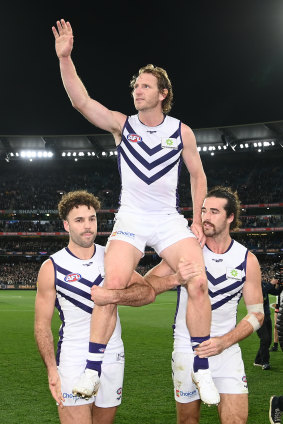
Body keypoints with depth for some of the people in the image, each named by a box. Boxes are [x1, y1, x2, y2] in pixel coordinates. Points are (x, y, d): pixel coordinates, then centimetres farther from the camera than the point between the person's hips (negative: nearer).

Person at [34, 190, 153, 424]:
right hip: (73, 361, -3)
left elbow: (147, 292, -4)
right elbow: (42, 325, -3)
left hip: (113, 358, 3)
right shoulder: (52, 268, -5)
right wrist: (51, 369, -13)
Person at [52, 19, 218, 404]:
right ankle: (92, 370, -11)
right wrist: (65, 57, -22)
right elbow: (80, 101, -11)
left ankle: (201, 369, -3)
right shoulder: (122, 125, 2)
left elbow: (198, 175, 13)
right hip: (130, 220, 0)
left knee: (199, 282, -19)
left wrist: (197, 221, 5)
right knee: (112, 285, -23)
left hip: (170, 220, 1)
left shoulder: (182, 132, 4)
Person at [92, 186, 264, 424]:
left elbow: (257, 314, 0)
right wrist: (175, 279, -30)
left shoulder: (247, 260, -2)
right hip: (187, 349, 0)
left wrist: (225, 341, -14)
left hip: (226, 349, 1)